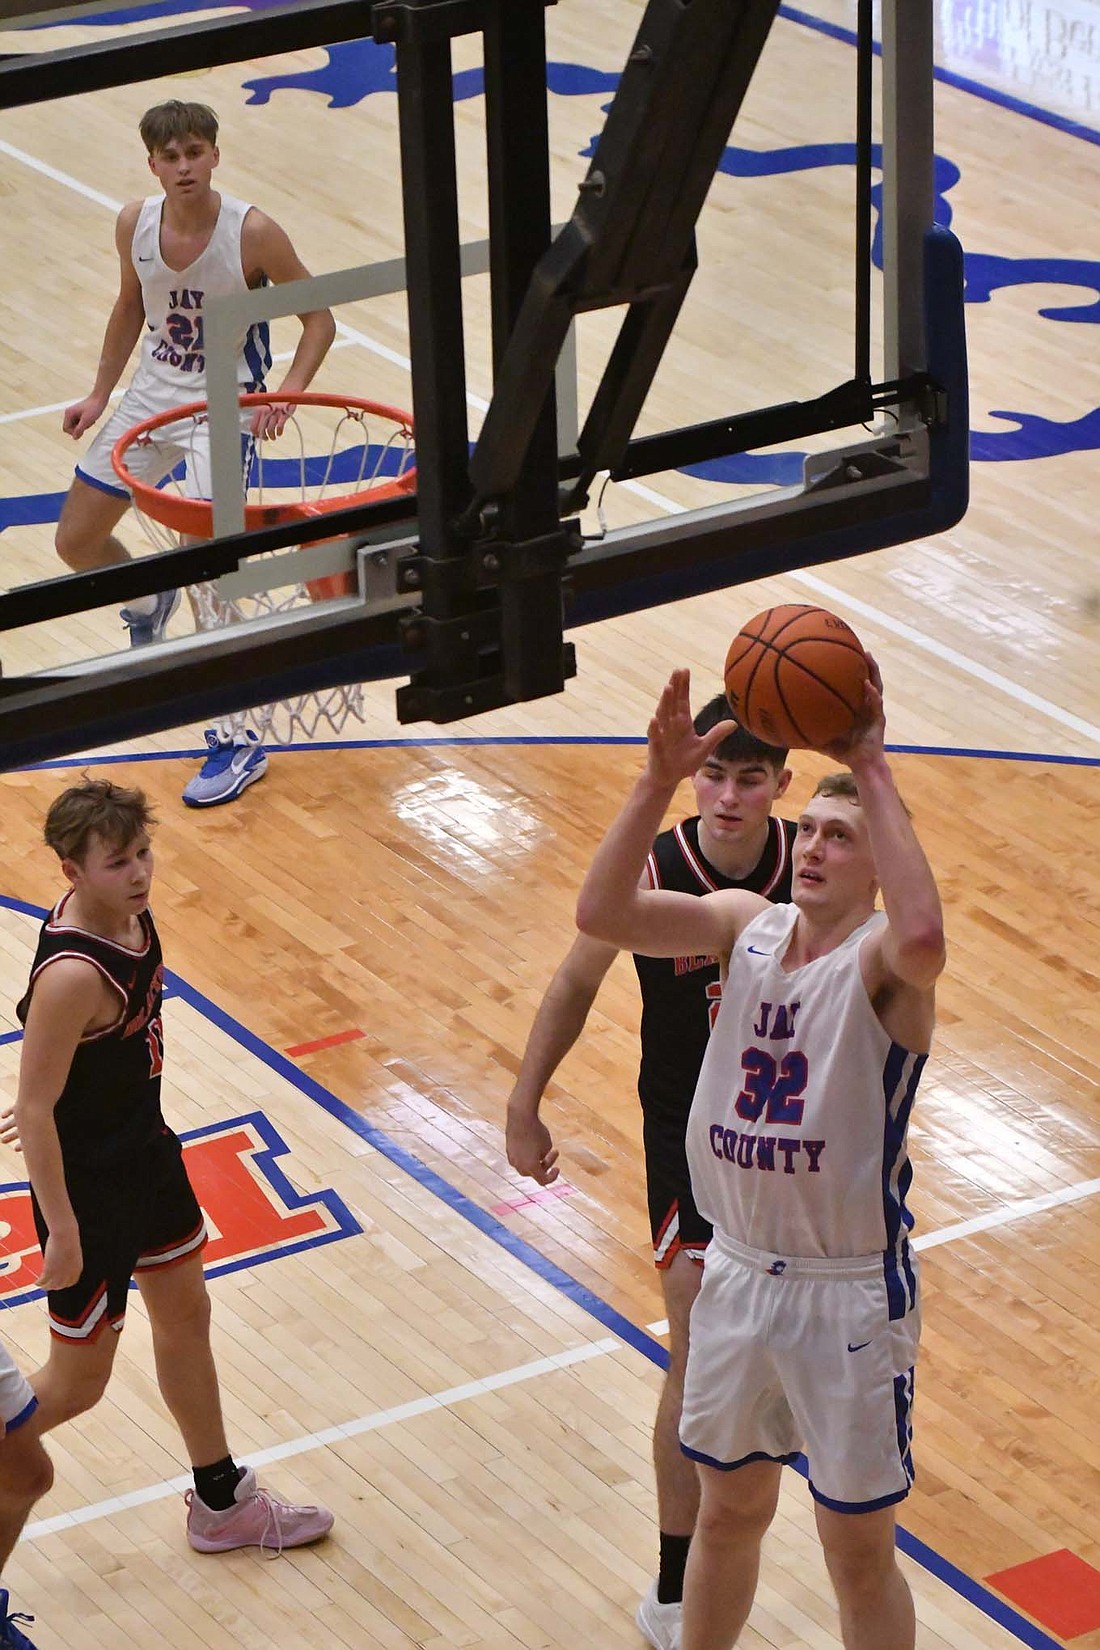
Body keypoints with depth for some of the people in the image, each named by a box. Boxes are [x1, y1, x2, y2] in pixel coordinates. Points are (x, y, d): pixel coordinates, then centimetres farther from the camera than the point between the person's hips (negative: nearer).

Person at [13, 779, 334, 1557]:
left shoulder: (129, 910, -8)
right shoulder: (73, 975, -34)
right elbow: (34, 1110, -28)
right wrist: (62, 1231, -23)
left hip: (147, 1152, 9)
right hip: (90, 1187, -9)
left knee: (186, 1316, 23)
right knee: (77, 1383, 5)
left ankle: (222, 1506, 42)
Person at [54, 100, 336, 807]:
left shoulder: (253, 233, -21)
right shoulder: (136, 225, -7)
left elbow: (318, 319, -11)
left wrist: (284, 398, -24)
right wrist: (100, 394, 12)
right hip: (152, 396, 6)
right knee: (77, 541, 13)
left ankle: (238, 741, -9)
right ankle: (149, 608, 48)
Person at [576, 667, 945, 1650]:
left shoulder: (881, 957, -17)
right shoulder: (747, 922, -1)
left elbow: (924, 938, -44)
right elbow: (602, 913, -14)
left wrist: (874, 774, -40)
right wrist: (661, 781, -26)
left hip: (852, 1291, -5)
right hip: (739, 1271, 5)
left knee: (859, 1552, 7)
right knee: (729, 1511, 23)